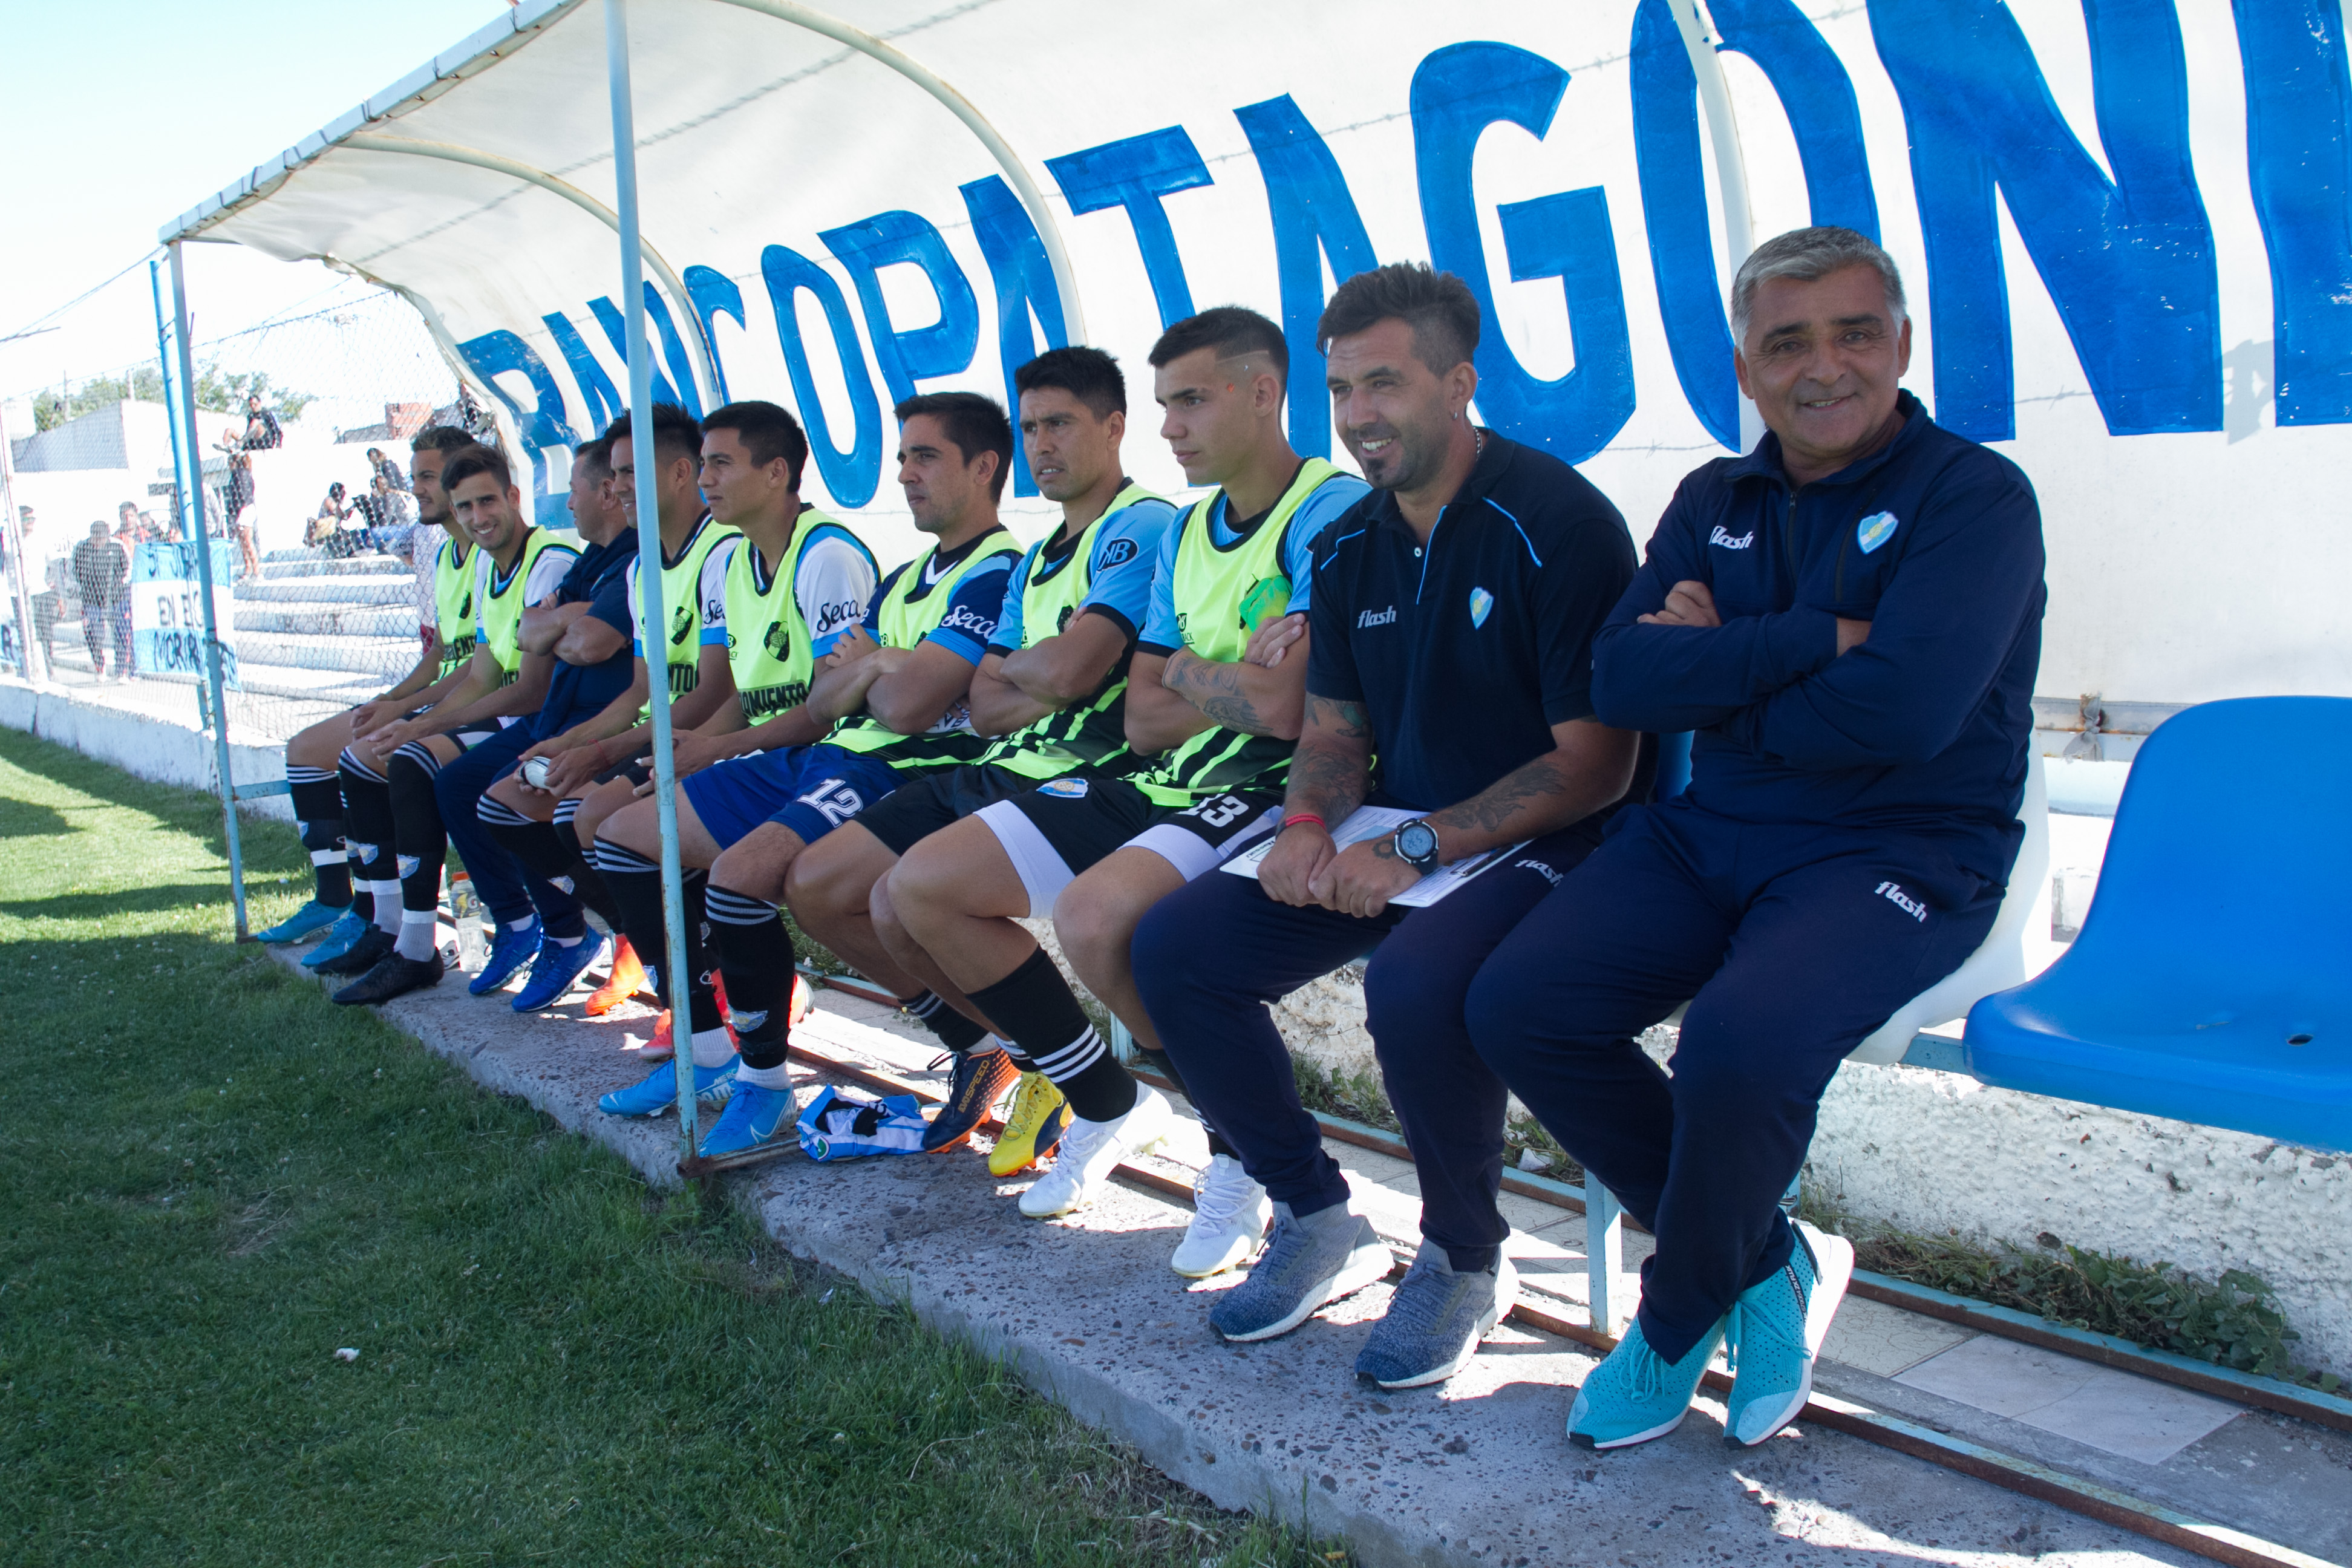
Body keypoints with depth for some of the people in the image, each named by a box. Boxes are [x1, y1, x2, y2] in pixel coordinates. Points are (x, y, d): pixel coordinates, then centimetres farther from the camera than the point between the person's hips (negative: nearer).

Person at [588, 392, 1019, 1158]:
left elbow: (906, 706, -19)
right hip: (823, 758, 10)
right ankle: (706, 1052, 12)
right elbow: (820, 705, 17)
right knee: (622, 836, 8)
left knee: (738, 875, -33)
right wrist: (867, 669, -4)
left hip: (905, 774, -10)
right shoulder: (903, 578, 21)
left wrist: (861, 666, 1)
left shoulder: (997, 575, -9)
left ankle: (765, 1081, -11)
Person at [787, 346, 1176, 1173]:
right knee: (817, 886, 6)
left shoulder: (1141, 526, -8)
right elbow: (985, 707, 12)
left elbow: (1068, 670, -21)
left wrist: (1012, 669, 2)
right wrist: (1058, 689, -8)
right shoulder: (1035, 561, 21)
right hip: (1001, 772, 10)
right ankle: (982, 1047, 17)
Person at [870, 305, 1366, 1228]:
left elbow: (1281, 707, -22)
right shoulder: (1184, 534, 15)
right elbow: (1144, 721, 10)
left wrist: (1187, 671, -2)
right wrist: (1237, 679, -7)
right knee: (914, 893, 1)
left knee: (1094, 915, -36)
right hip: (1166, 784, 9)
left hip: (1268, 788, -9)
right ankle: (1106, 1107, 15)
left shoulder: (1330, 512, -11)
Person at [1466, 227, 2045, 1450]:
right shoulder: (1712, 504, 13)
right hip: (1711, 834, 6)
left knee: (1743, 1035, -34)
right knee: (1517, 1003, -16)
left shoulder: (1975, 497, -5)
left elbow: (1902, 709, -21)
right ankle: (1767, 1266, 4)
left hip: (1902, 851, -5)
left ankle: (1679, 1316, 0)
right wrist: (1823, 637, -13)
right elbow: (1621, 679, -3)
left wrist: (1717, 678, -7)